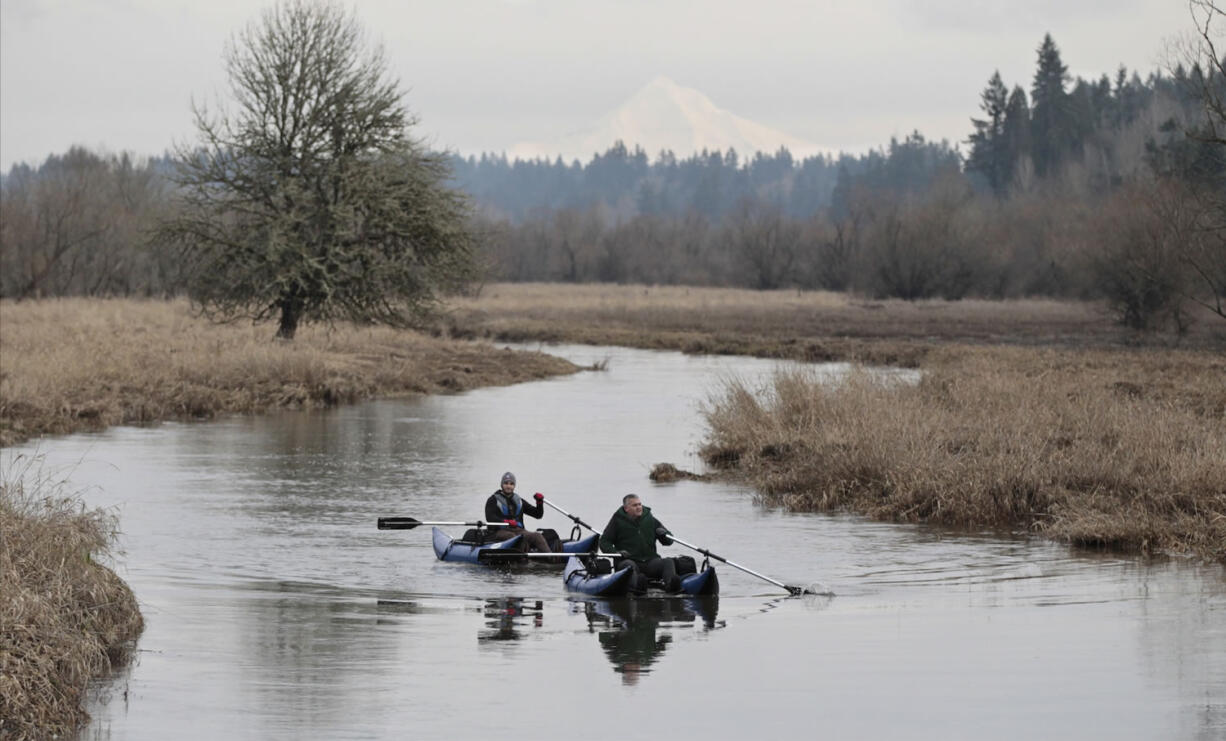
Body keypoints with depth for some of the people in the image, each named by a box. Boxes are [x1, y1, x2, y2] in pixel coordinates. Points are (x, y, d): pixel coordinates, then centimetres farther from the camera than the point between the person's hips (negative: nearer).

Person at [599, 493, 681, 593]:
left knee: (668, 562, -25)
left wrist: (664, 535, -6)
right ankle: (637, 584, -68)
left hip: (650, 561, 3)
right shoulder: (618, 521, 9)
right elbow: (604, 542, 10)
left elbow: (669, 541, 20)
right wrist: (615, 552, -10)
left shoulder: (650, 519, 16)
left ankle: (671, 584, -55)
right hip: (628, 559, -3)